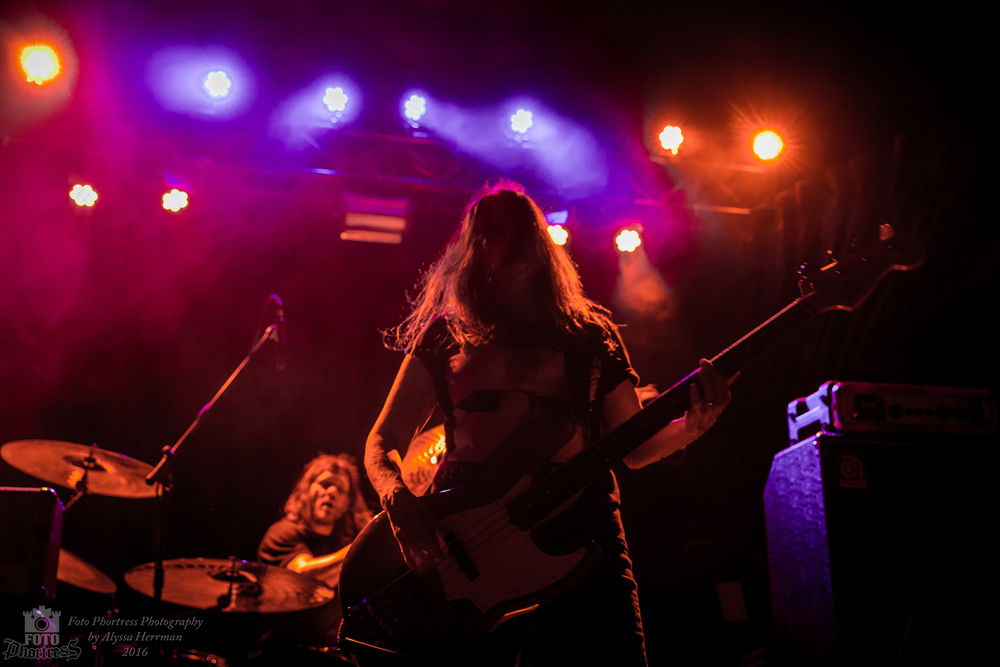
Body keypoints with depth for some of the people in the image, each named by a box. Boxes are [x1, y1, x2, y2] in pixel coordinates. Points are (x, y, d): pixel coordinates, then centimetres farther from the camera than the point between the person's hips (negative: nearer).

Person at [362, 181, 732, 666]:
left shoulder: (590, 335, 16)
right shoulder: (444, 337, 13)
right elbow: (382, 442, 11)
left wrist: (692, 425, -4)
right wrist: (398, 500, -10)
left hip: (576, 526, 1)